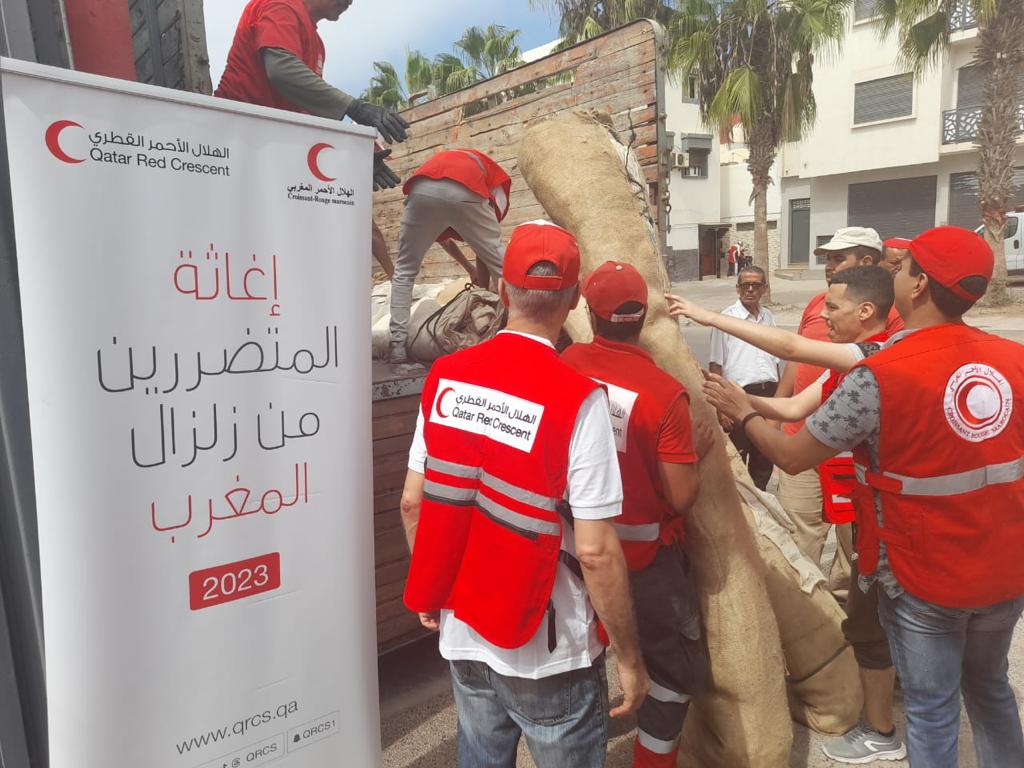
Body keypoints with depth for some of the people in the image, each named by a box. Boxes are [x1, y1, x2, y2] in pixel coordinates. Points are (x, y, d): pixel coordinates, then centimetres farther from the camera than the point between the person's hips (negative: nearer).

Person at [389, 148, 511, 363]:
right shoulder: (495, 176, 37)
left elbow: (440, 235, 41)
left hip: (423, 190, 2)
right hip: (466, 193, -2)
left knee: (404, 272, 19)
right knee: (502, 266, 16)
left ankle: (398, 344, 13)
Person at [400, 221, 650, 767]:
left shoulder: (446, 376, -8)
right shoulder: (576, 399, -23)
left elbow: (413, 502, 0)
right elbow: (595, 551, -22)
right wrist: (629, 658, -8)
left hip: (462, 635, 5)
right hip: (546, 652, -4)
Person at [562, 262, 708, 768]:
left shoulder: (566, 366, -11)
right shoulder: (664, 393, -23)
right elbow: (682, 497, -19)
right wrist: (698, 452, -1)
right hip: (644, 555, -4)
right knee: (676, 667, 19)